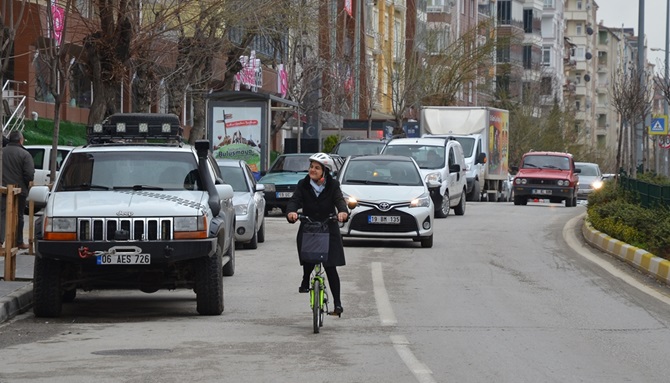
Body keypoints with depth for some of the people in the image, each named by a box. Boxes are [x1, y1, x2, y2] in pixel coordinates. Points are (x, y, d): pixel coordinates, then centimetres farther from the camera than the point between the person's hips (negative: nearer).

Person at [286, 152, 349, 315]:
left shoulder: (332, 185, -3)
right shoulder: (303, 185, 0)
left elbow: (339, 200, -19)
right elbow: (295, 200, -14)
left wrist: (343, 211, -42)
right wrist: (291, 212, -37)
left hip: (329, 231, -1)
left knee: (331, 268, -4)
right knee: (308, 261, -16)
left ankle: (337, 303, 3)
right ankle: (305, 281, 19)